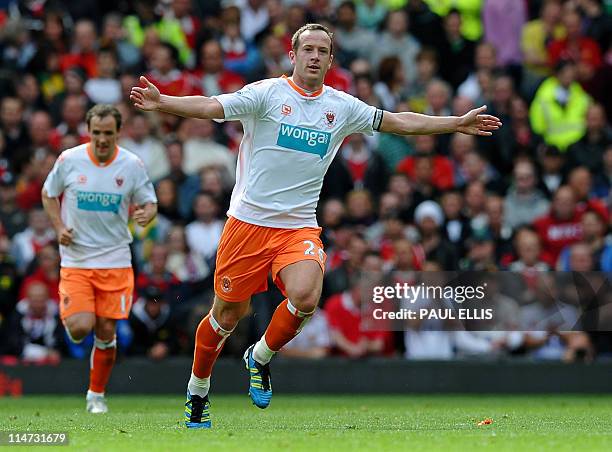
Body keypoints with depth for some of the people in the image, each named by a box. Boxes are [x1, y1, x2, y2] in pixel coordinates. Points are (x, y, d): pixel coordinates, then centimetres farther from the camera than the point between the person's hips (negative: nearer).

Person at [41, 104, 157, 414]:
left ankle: (97, 394, 19)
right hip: (75, 259, -1)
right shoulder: (69, 160, -4)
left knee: (106, 331, 0)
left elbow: (149, 203, 5)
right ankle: (69, 316, 24)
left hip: (115, 260, 1)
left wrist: (146, 214, -19)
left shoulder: (132, 165, -4)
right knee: (80, 328, -15)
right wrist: (58, 227, -3)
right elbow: (48, 194, 11)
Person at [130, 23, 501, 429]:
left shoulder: (343, 107, 7)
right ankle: (197, 392, 29)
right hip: (248, 222, -2)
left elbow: (400, 122, 16)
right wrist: (162, 103, -34)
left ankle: (260, 358, 4)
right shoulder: (267, 93, -5)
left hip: (299, 226, 2)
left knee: (306, 297, -25)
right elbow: (211, 107, -17)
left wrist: (457, 124, 14)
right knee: (227, 315, 5)